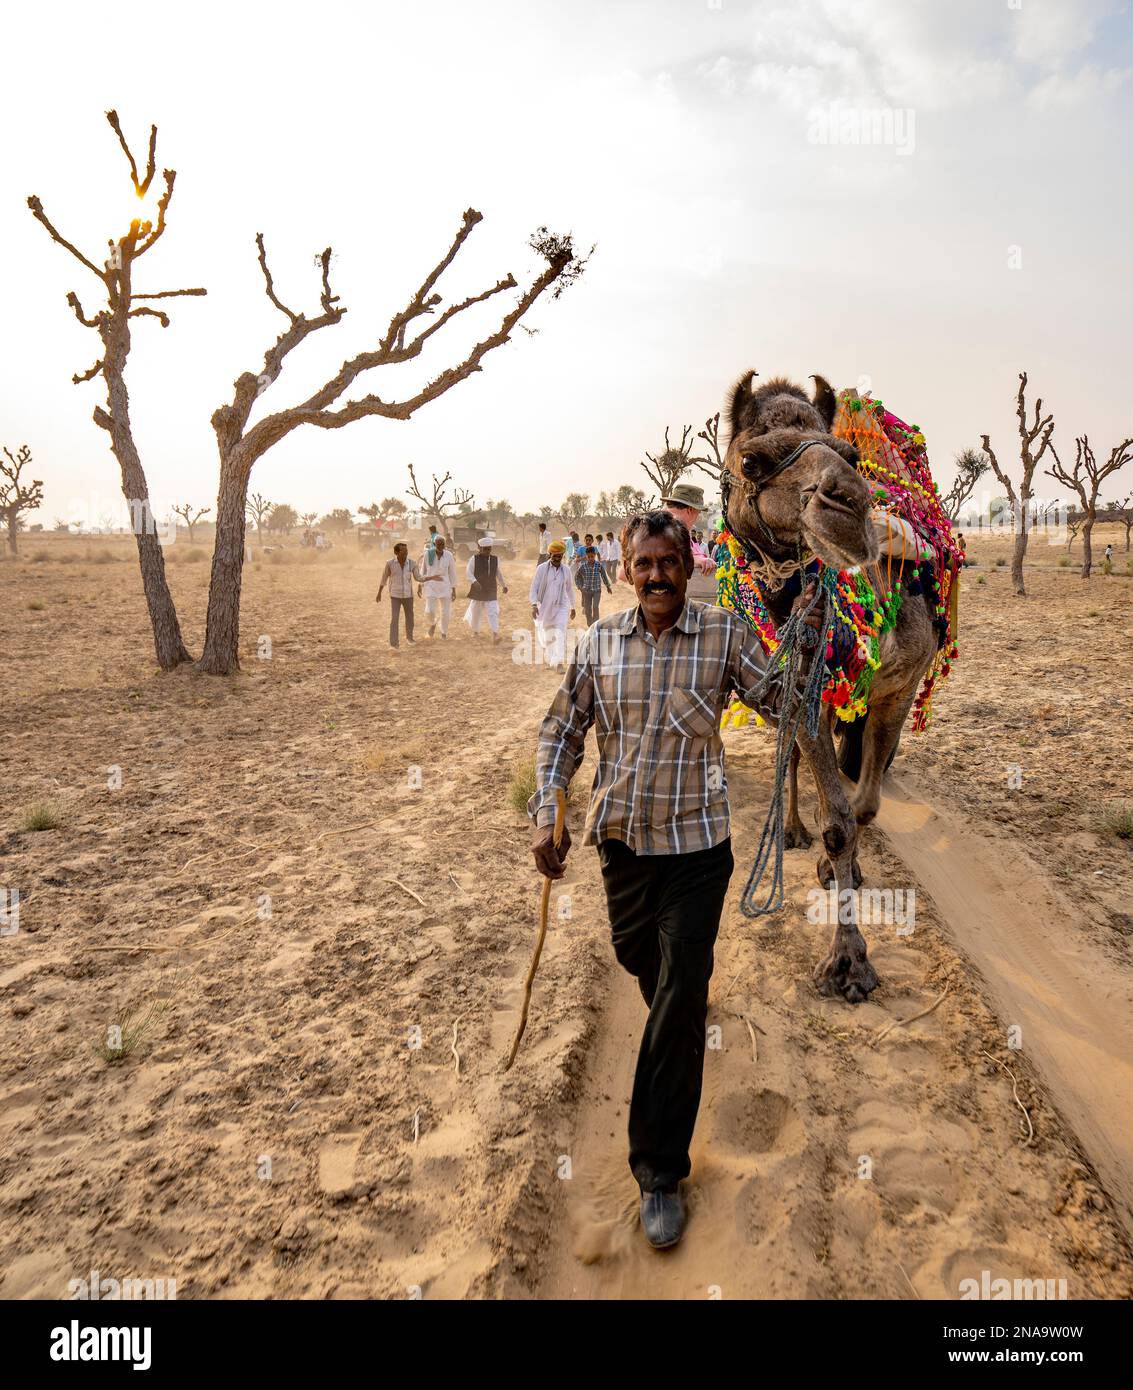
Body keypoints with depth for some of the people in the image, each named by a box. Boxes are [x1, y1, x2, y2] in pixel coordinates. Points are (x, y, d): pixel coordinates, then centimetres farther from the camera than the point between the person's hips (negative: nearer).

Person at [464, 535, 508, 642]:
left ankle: (495, 634, -18)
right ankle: (475, 631, 34)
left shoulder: (495, 559, 5)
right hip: (478, 591, -1)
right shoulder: (474, 559, -7)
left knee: (493, 612, -11)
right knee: (476, 612, 12)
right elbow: (469, 572, -11)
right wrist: (474, 582, -28)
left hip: (491, 592, 2)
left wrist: (503, 585, 21)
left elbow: (498, 573, 17)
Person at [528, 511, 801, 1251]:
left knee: (680, 1003, -2)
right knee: (639, 960, 23)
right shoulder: (600, 641, -1)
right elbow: (563, 730, 5)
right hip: (621, 837, 3)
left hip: (697, 842, -3)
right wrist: (546, 814, -2)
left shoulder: (725, 633, -7)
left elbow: (781, 699, -7)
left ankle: (661, 1171, 11)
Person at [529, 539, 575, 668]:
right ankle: (548, 659, 35)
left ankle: (559, 663, -17)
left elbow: (570, 590, 16)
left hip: (561, 607, 1)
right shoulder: (541, 569, -5)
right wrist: (534, 605, -17)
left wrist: (572, 607, 20)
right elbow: (534, 588, -5)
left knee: (560, 634, -13)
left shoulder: (566, 570, 4)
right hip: (545, 607, -1)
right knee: (546, 635, 10)